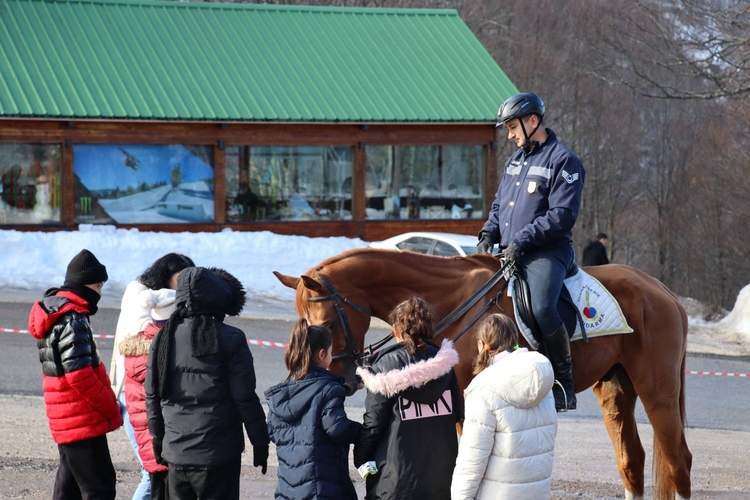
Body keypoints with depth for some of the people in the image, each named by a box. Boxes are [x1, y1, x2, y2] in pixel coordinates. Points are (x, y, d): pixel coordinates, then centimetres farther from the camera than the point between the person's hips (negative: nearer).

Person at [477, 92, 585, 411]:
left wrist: (522, 240, -20)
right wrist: (489, 233, 5)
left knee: (542, 309, -31)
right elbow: (499, 204, 26)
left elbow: (563, 214, -15)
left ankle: (565, 385, -19)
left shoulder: (562, 160, -6)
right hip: (509, 253, 9)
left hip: (546, 253, -9)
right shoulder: (515, 160, 19)